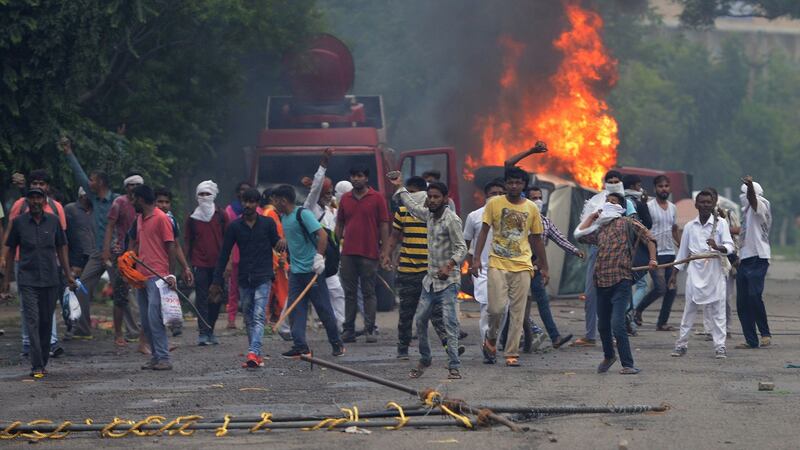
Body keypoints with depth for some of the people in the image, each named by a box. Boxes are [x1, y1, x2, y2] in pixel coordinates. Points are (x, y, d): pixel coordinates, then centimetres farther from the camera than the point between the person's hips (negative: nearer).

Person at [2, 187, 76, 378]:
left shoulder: (53, 221, 5)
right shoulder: (18, 222, 1)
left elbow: (61, 249, 12)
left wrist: (68, 275, 9)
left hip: (50, 280, 2)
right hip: (27, 280, -2)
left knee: (46, 322, 7)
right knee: (32, 321, -10)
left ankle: (43, 362, 19)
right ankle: (37, 366, -13)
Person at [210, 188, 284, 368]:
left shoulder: (267, 223, 2)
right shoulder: (235, 226, 5)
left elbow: (276, 243, 9)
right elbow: (224, 254, 8)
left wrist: (281, 244, -18)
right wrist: (216, 281, 6)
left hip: (263, 277, -3)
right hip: (244, 278, 3)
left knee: (258, 316, -15)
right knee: (248, 318, 7)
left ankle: (253, 353, -26)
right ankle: (256, 355, 15)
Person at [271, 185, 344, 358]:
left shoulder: (302, 214, -14)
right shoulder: (283, 218, 11)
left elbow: (322, 234, -21)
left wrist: (319, 257, -25)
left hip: (311, 270, -8)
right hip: (295, 271, 8)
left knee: (323, 308, 0)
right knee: (296, 308, 0)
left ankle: (337, 344, 12)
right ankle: (300, 346, 0)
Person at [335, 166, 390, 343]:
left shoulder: (377, 198, 0)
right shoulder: (345, 199, 11)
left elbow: (384, 225, -1)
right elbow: (339, 224, 16)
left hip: (369, 253, -4)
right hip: (348, 253, 4)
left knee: (369, 293, -1)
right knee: (350, 293, 6)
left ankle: (370, 330, 1)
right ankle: (348, 330, 9)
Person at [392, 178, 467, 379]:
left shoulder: (451, 220, -13)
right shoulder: (429, 215, 10)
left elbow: (462, 248, -17)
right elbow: (413, 206, 32)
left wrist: (449, 266, -32)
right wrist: (399, 187, 38)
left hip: (448, 280, -8)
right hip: (430, 279, 8)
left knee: (450, 323, -12)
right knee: (420, 320, 10)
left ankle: (454, 367, -14)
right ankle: (424, 359, 26)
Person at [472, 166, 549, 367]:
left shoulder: (532, 208, 8)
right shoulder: (494, 204, 2)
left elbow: (537, 239, 15)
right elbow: (484, 231, 2)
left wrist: (544, 267, 16)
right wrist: (477, 258, -8)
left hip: (522, 266, 2)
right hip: (498, 264, -2)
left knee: (517, 312, 0)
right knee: (496, 308, -11)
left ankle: (512, 353, 5)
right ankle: (491, 339, 17)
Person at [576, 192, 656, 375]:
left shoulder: (625, 223, 2)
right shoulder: (600, 229, 20)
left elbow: (647, 237, -3)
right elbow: (580, 234, 13)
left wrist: (653, 259, -15)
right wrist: (592, 216, 20)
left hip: (620, 281, -6)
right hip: (602, 282, 7)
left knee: (617, 325, -16)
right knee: (603, 325, 15)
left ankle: (628, 365, -11)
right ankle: (608, 356, 37)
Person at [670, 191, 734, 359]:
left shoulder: (720, 223, 2)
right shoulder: (690, 226, 9)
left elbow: (729, 247, -6)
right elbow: (682, 252, 16)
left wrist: (717, 247, -27)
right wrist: (674, 273, 15)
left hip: (715, 272, -2)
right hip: (695, 272, 2)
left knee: (717, 310, -1)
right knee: (689, 310, 4)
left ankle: (720, 346, 2)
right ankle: (681, 344, 10)